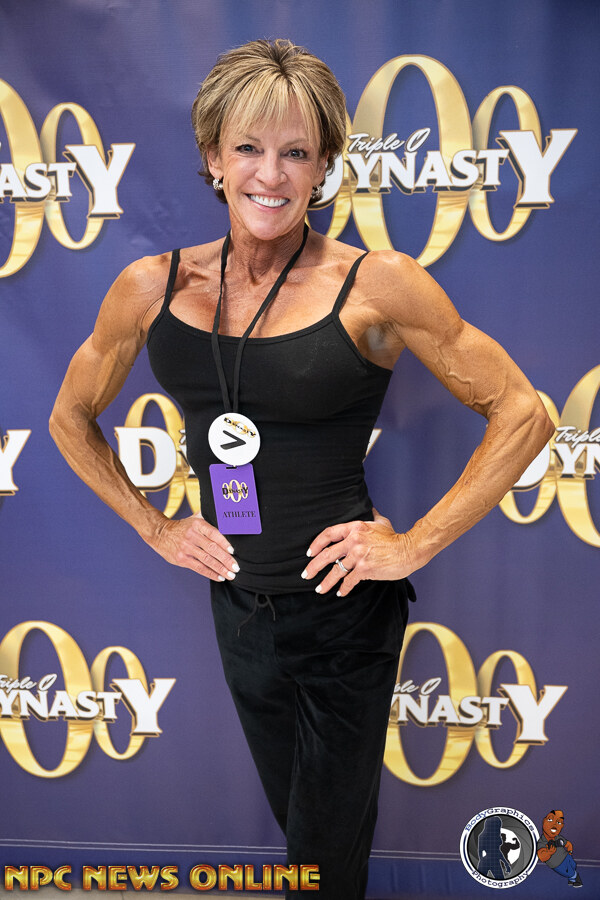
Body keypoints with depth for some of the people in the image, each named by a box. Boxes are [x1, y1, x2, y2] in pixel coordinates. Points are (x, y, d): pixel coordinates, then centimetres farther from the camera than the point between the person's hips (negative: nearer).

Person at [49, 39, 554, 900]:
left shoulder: (376, 285, -15)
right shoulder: (153, 287, -4)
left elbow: (522, 415, -11)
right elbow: (72, 419, 11)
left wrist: (415, 545, -14)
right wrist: (155, 528, 5)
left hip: (346, 612, -4)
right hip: (237, 605, 4)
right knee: (292, 813, 25)